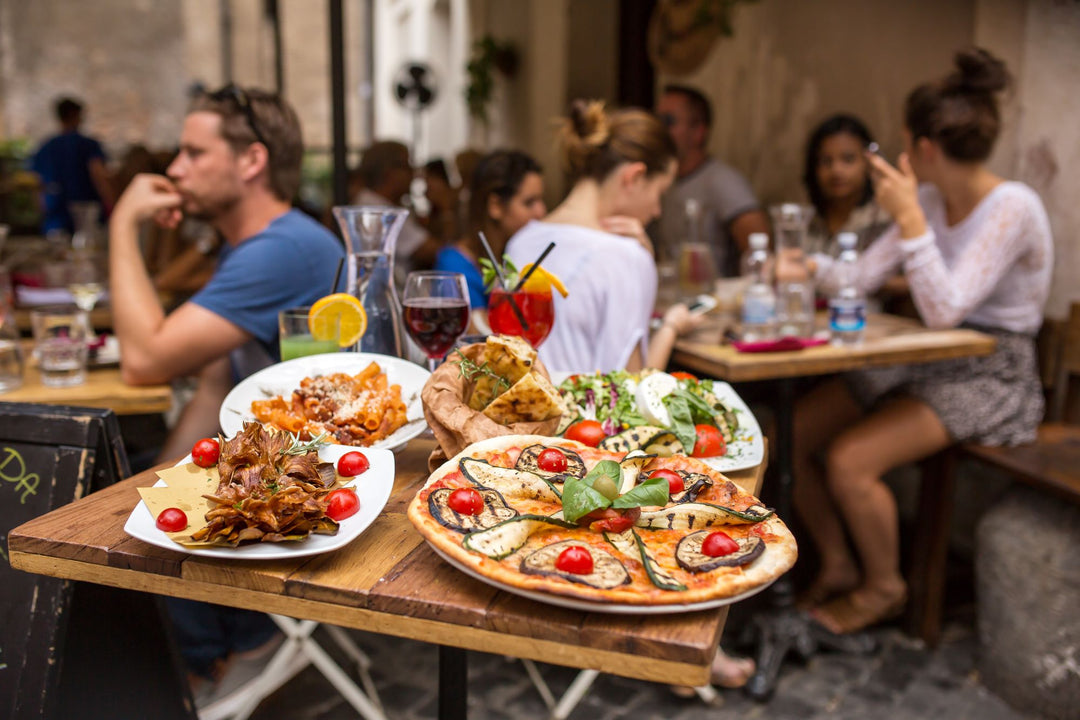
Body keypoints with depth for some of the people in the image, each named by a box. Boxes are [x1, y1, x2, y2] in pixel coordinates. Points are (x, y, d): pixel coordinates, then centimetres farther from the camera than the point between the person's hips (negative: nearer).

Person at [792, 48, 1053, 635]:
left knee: (850, 460, -25)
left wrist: (908, 219, -29)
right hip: (925, 364, 8)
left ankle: (884, 587, 5)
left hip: (991, 375, -8)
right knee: (788, 433, -6)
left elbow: (944, 311, -27)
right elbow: (864, 276, 9)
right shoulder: (931, 199, 5)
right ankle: (838, 566, 13)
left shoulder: (1012, 207, -18)